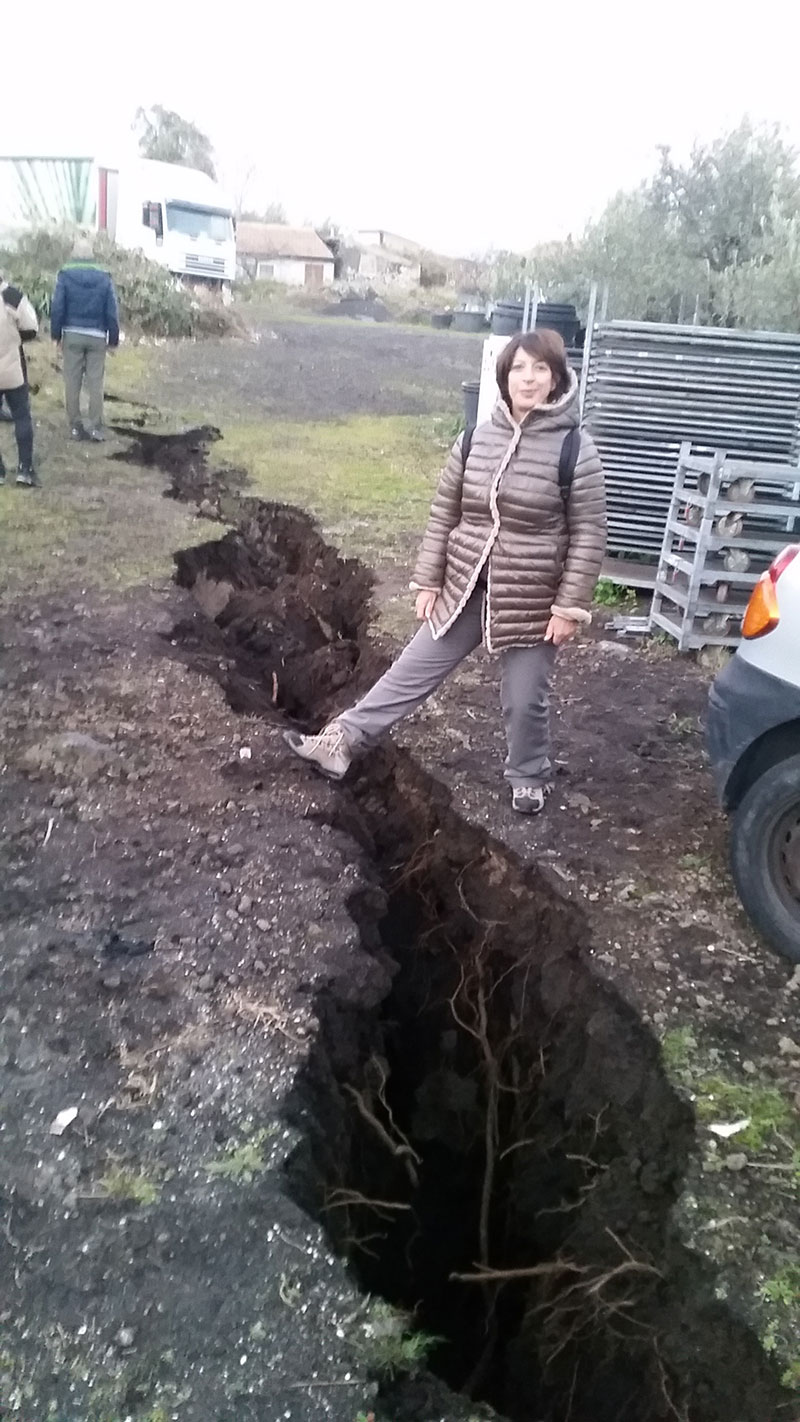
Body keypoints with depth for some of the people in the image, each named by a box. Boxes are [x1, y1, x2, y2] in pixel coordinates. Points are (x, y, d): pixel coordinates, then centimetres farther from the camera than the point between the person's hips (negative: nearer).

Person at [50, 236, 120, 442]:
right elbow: (112, 311, -1)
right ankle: (96, 428, 3)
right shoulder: (104, 278, 0)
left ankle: (76, 427, 8)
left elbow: (57, 308, -6)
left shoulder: (65, 275, -3)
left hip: (72, 335, -1)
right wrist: (113, 339, 6)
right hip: (97, 337, 1)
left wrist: (56, 334, 2)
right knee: (95, 383, 4)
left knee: (72, 382, 6)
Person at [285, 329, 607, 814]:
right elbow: (444, 516, 6)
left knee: (524, 700, 9)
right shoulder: (475, 439, 0)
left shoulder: (575, 450, -12)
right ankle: (341, 742, 19)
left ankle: (531, 778, 34)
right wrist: (428, 582, 5)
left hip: (531, 601, -3)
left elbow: (589, 537, -10)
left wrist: (570, 607, -13)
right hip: (465, 590, 4)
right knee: (412, 673, 10)